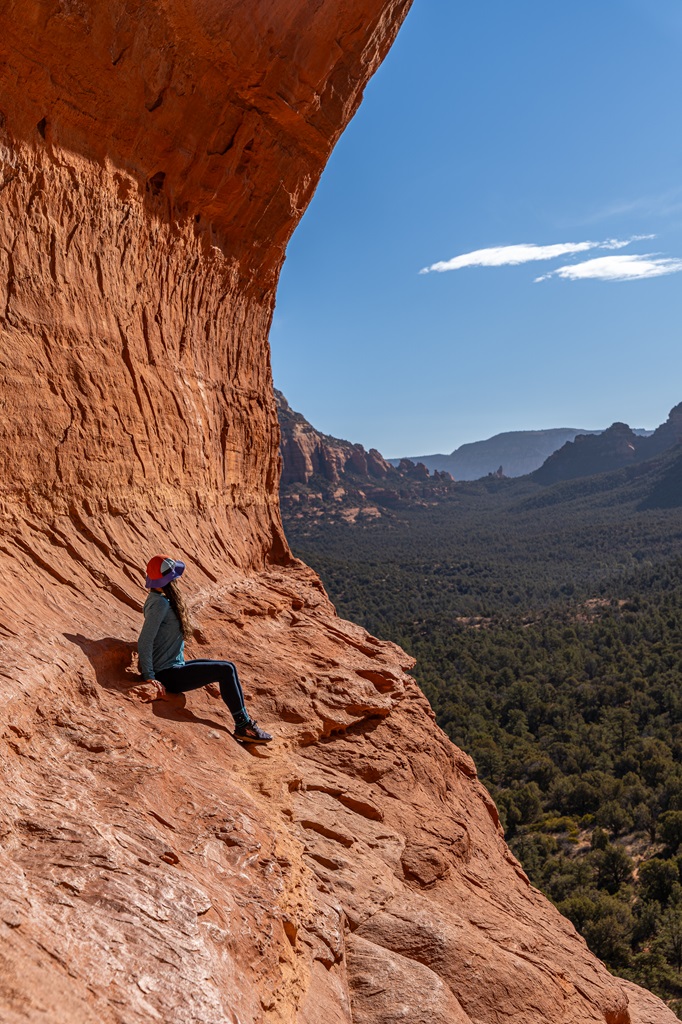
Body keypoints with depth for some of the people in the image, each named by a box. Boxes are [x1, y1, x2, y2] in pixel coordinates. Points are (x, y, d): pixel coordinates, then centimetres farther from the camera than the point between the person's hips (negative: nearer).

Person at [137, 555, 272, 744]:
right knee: (226, 670, -13)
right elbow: (144, 642, -25)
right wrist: (149, 677, -25)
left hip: (173, 667, 11)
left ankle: (244, 722, 20)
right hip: (166, 675, -11)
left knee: (222, 667, 18)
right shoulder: (160, 603, -20)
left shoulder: (159, 599, 10)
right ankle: (243, 726, -3)